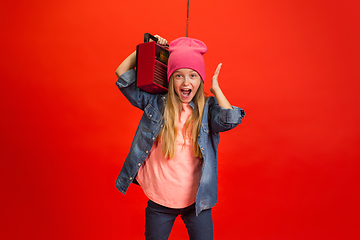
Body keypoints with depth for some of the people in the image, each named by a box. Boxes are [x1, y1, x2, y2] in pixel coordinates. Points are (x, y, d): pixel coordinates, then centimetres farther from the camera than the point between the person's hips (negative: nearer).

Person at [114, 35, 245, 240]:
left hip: (196, 200, 0)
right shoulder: (156, 104, -6)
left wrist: (216, 88, -14)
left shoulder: (208, 109, -7)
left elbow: (230, 119, -27)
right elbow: (123, 75, -1)